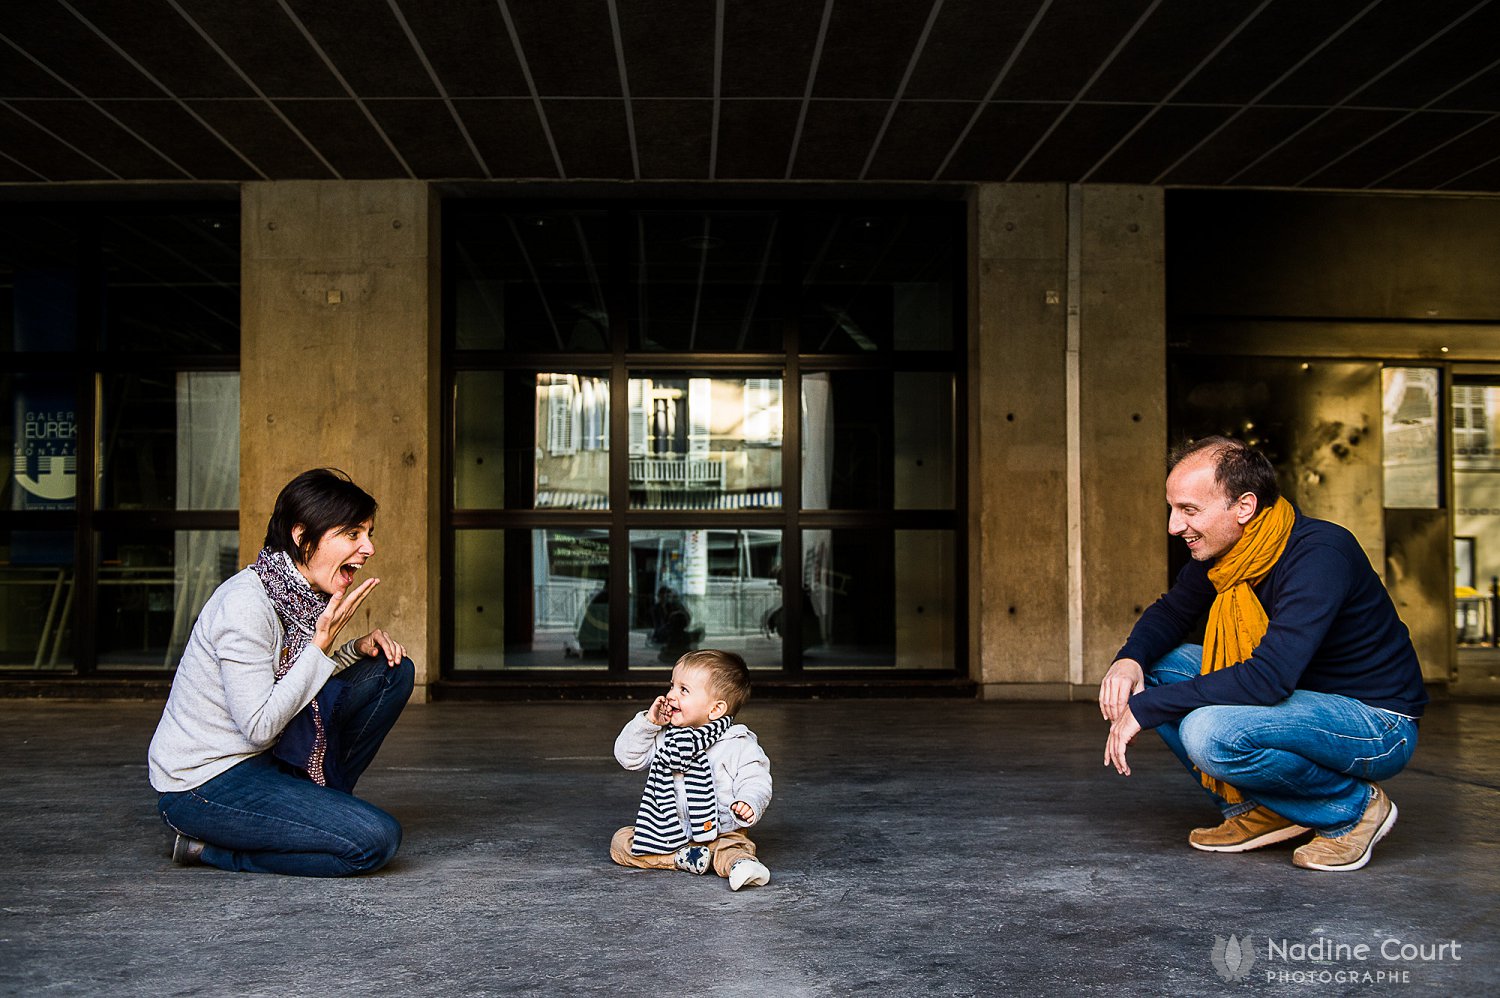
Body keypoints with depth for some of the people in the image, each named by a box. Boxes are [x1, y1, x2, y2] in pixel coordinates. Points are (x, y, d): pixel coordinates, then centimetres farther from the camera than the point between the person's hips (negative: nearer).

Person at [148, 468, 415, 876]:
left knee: (393, 670, 3)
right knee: (376, 840, -21)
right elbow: (259, 727, -25)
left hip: (264, 759, 9)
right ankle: (209, 848, -4)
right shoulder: (245, 605, -24)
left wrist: (356, 648, -3)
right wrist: (322, 643, -23)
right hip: (203, 786, -9)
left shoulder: (302, 594, 2)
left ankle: (318, 800, 9)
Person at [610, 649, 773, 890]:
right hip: (666, 831, 5)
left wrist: (749, 805, -34)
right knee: (620, 841, -12)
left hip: (719, 832, -5)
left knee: (735, 846, -34)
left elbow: (755, 782, -11)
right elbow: (627, 757, 9)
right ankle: (681, 857, -25)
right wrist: (647, 723, -5)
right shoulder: (663, 737, 5)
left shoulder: (740, 746, -10)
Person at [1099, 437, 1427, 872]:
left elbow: (1269, 677, -37)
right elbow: (1170, 611, 12)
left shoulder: (1319, 555, -28)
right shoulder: (1221, 549, -4)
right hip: (1302, 698, 8)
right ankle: (1258, 807, 3)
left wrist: (1146, 707, -31)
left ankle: (1353, 806, -7)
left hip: (1376, 723, -8)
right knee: (1154, 667, -3)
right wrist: (1129, 660, -11)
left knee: (1209, 732, -32)